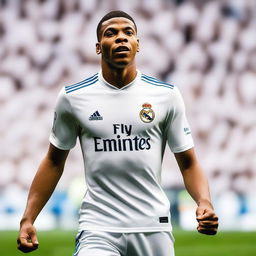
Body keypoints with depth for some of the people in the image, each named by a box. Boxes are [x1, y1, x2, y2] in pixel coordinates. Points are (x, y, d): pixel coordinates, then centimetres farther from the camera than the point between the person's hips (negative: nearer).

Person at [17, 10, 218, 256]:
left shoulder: (166, 95, 4)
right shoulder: (72, 97, 3)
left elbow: (188, 163, 6)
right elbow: (54, 161, 12)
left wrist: (204, 202, -13)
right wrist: (27, 219, 5)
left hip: (153, 227, 1)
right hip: (98, 229, -1)